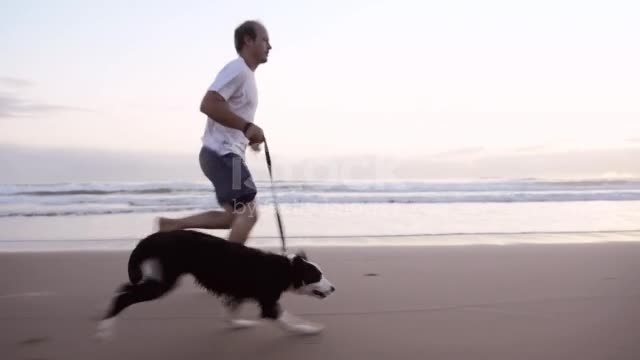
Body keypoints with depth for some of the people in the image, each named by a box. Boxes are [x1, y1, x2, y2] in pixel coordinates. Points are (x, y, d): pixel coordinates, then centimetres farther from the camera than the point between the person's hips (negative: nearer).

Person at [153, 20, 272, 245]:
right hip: (223, 154, -10)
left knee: (236, 215, 12)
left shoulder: (246, 74, 20)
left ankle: (172, 225, 14)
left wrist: (248, 135, 15)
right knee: (247, 213, -11)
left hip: (226, 154, 10)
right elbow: (209, 105, -25)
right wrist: (247, 127, -24)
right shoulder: (237, 69, -11)